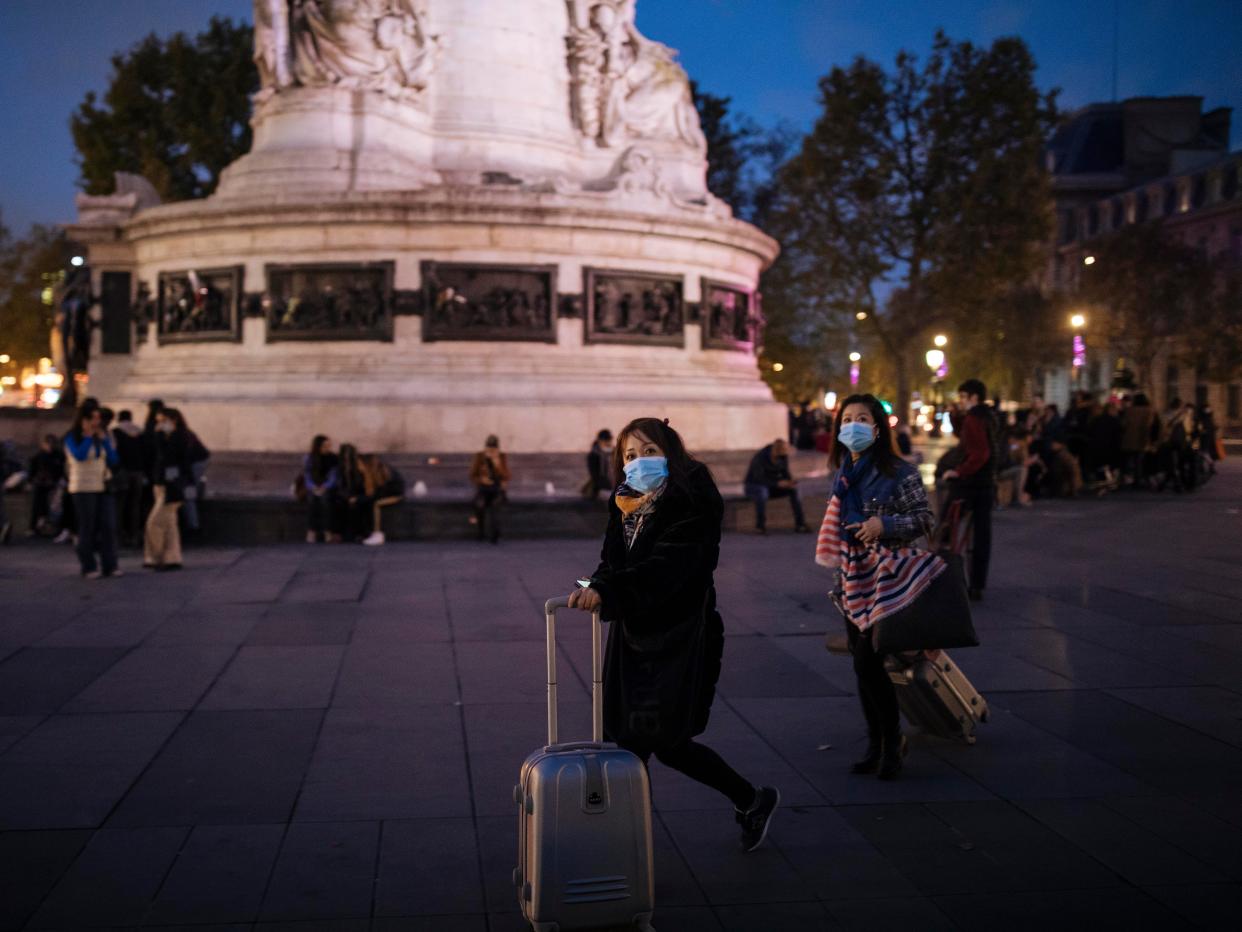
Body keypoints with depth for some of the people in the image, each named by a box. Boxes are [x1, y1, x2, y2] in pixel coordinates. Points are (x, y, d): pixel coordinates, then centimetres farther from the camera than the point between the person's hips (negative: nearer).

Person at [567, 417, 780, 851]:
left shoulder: (692, 505, -15)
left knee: (668, 741, 0)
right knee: (629, 738, 5)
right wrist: (596, 588, -23)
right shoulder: (626, 506, 7)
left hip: (682, 637, -7)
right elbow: (613, 562, -1)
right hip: (634, 636, 7)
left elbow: (664, 567, -26)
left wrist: (607, 592, -36)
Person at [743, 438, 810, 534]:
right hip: (753, 486, -6)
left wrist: (790, 481, -22)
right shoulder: (760, 458, -27)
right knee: (762, 492, -41)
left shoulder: (783, 457, -9)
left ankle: (799, 523, -17)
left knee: (794, 489, -18)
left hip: (772, 486, 6)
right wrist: (778, 483, -41)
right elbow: (759, 479, -31)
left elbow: (785, 472, 1)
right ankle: (760, 526, -28)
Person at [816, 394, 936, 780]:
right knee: (863, 665, 9)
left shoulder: (899, 472, -9)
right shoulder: (843, 475, 11)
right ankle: (875, 746, 20)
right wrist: (839, 579, 20)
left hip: (886, 578, -6)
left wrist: (884, 524, -23)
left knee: (869, 663, -10)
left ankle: (892, 740, 8)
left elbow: (924, 518, -9)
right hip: (854, 582, 7)